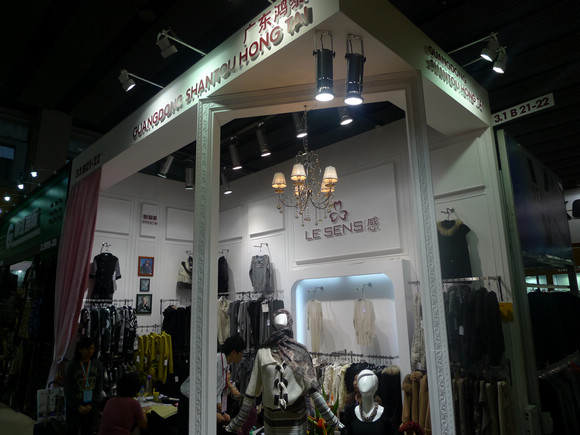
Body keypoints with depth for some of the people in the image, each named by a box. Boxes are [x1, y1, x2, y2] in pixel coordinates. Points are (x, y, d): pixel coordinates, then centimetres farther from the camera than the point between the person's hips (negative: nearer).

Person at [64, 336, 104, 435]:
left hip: (91, 407, 2)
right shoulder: (72, 366, -5)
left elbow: (99, 387, 4)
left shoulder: (97, 365, 1)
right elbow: (68, 389, -4)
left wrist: (91, 405, -5)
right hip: (74, 407, -2)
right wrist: (78, 406, -8)